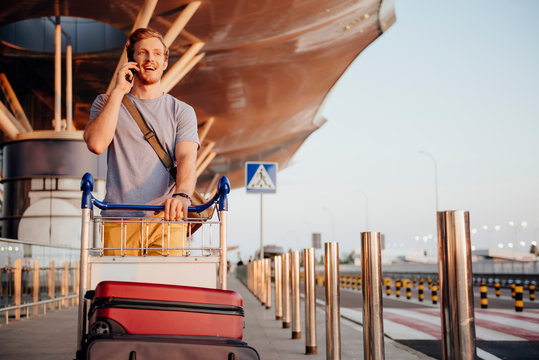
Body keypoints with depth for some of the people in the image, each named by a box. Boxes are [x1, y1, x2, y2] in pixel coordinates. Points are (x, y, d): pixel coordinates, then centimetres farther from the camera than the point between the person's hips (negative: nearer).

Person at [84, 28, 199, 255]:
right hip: (118, 220, 1)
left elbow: (186, 159, -4)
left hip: (165, 220, 0)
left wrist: (181, 195, -26)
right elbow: (96, 144, -5)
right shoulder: (107, 103, 15)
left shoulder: (181, 111, 13)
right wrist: (118, 91, -2)